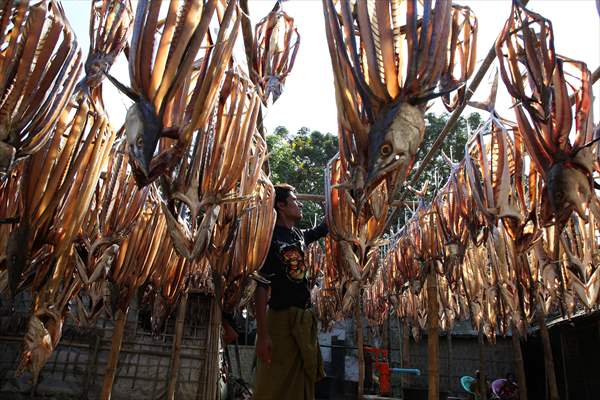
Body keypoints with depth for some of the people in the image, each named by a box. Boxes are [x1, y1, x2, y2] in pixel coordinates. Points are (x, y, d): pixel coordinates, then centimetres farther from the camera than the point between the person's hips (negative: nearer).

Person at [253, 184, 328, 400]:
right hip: (281, 318, -8)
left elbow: (324, 227, 32)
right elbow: (261, 285, -17)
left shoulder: (299, 235, 12)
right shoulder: (270, 237, -11)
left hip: (304, 320, 8)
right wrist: (262, 334, -22)